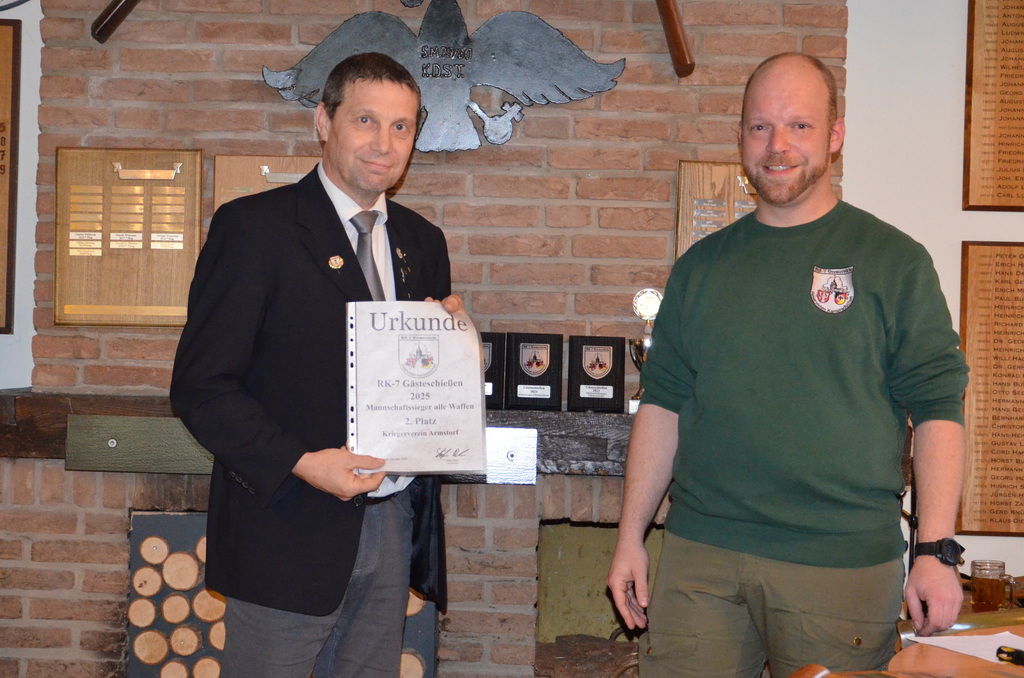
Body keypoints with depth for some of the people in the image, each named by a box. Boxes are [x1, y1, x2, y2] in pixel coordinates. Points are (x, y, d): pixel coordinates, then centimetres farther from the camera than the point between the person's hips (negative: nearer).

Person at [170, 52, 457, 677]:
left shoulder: (423, 241, 12)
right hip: (291, 529, -5)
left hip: (393, 527, 6)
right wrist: (300, 463, -21)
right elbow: (200, 385, -10)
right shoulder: (253, 227, -7)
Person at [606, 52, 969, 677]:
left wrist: (937, 551, -12)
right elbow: (663, 403, 13)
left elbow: (938, 408, -3)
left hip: (845, 564, -2)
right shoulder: (701, 266, 11)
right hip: (701, 555, 3)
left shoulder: (894, 261, 1)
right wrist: (631, 537, 8)